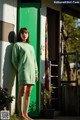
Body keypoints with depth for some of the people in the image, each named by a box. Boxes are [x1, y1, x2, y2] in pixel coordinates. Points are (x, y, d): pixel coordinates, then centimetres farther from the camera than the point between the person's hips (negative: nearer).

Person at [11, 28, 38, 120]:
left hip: (31, 71, 6)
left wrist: (36, 73, 13)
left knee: (28, 94, 5)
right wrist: (19, 70, -1)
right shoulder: (17, 45, 6)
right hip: (23, 70, -6)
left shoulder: (31, 47, 23)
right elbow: (14, 60, 2)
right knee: (22, 93, -11)